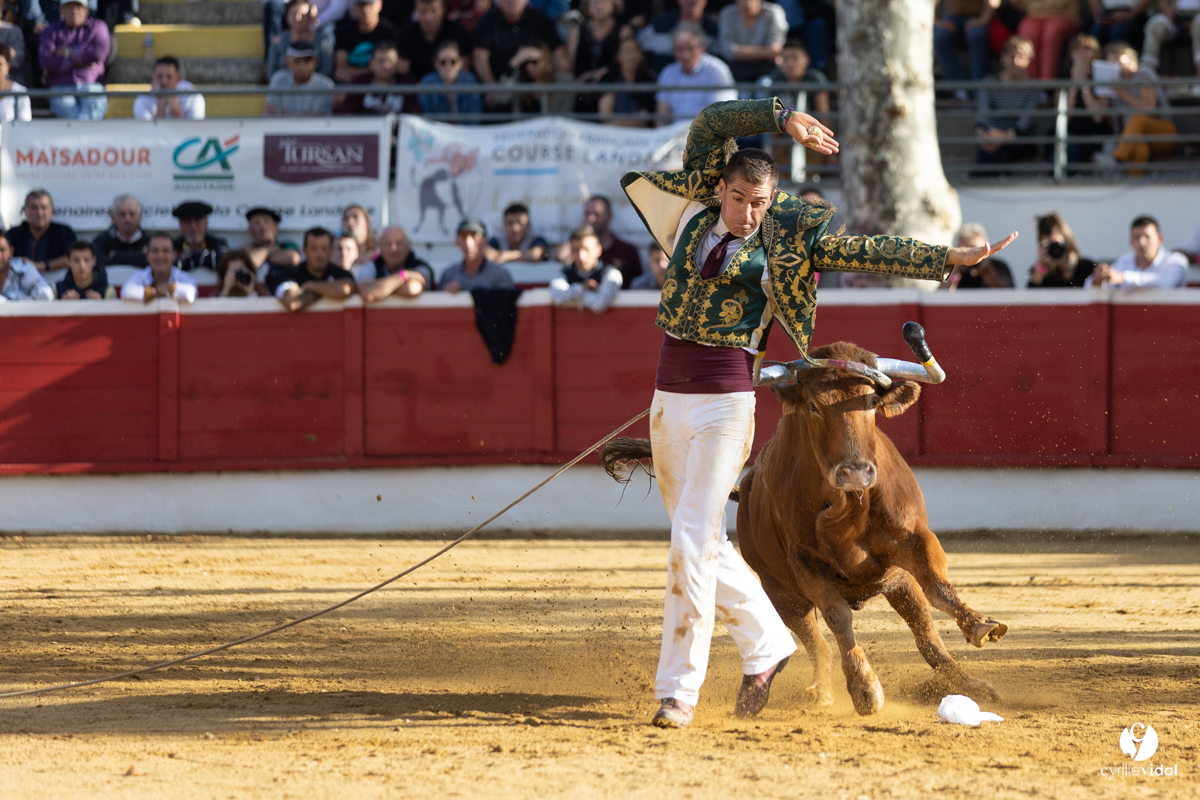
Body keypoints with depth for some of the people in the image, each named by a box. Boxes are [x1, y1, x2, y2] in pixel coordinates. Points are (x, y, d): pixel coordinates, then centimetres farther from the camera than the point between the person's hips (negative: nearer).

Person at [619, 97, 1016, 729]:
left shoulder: (779, 244, -2)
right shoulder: (698, 210, 6)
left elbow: (864, 251, -5)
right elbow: (713, 123, 0)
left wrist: (946, 259, -10)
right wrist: (782, 118, -7)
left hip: (725, 398, -5)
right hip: (668, 395, 5)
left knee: (694, 541, -11)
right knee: (702, 542, 13)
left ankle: (679, 689, -8)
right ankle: (766, 643, 31)